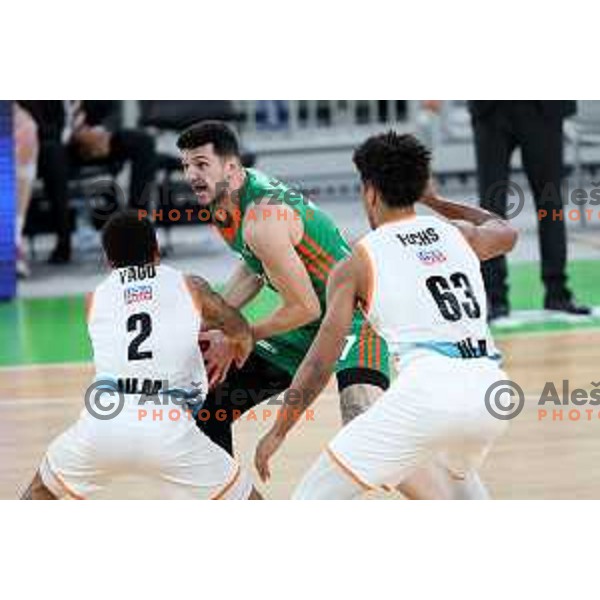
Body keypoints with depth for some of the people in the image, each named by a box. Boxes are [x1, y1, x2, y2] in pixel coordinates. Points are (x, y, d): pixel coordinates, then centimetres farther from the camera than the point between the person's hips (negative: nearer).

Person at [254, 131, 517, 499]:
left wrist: (277, 433, 15)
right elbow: (506, 233, 46)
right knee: (460, 471, 40)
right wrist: (432, 200, 55)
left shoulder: (357, 265, 8)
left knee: (314, 499, 3)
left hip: (427, 390, -6)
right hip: (489, 389, 6)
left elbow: (320, 364, 5)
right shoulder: (459, 235, 20)